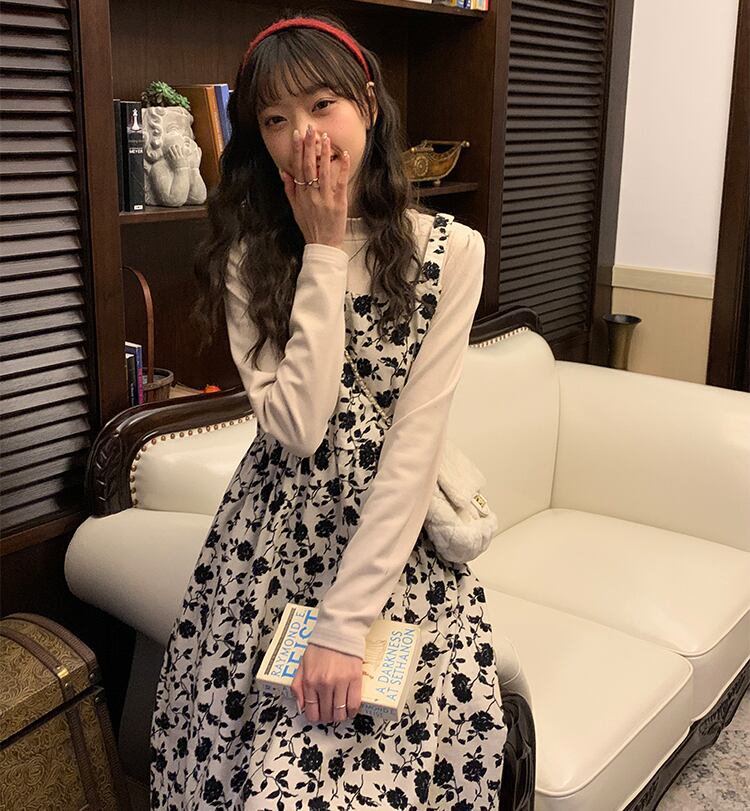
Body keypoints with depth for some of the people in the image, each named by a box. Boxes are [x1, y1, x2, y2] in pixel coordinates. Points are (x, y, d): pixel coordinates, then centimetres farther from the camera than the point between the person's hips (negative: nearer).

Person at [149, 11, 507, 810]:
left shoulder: (449, 251, -7)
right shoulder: (248, 260, -2)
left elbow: (415, 444, -13)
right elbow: (296, 426, -15)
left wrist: (346, 623, -18)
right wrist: (324, 252, -14)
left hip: (398, 542, -1)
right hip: (273, 542, 2)